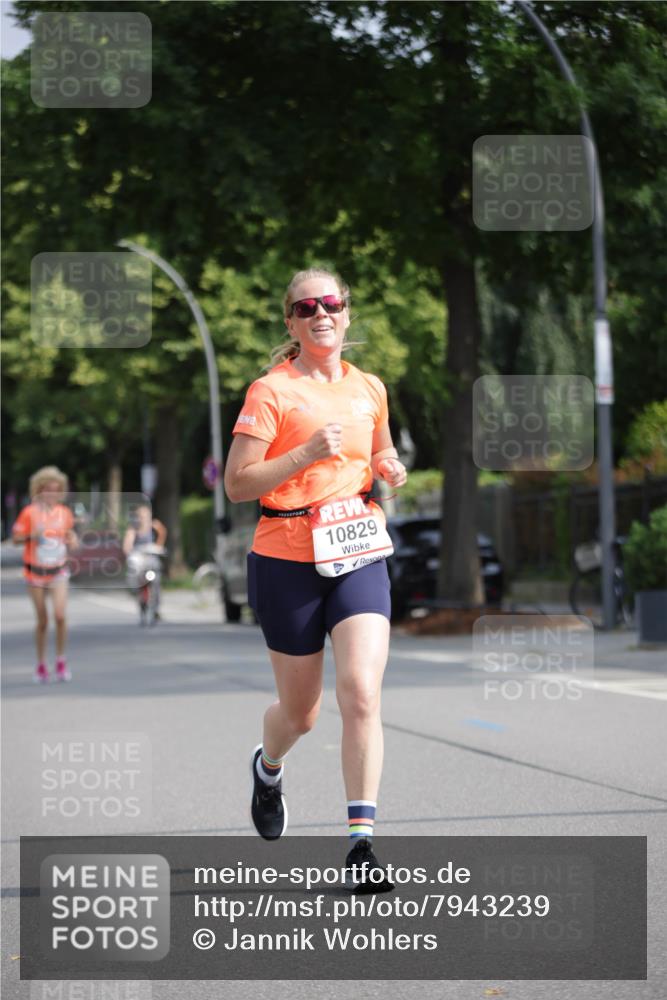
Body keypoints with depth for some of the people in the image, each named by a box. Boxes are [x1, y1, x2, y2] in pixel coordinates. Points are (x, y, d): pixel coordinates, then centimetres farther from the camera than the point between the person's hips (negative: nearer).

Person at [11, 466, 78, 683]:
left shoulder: (65, 513, 2)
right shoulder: (30, 512, -7)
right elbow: (16, 538, -2)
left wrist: (72, 541, -6)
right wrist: (32, 536, -20)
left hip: (58, 571, 1)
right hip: (36, 571, -1)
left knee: (60, 616, -15)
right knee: (42, 620, 4)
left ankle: (61, 661, 1)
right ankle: (41, 664, 20)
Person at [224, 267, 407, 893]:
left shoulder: (369, 389, 10)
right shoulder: (271, 392, -5)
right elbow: (237, 484, -10)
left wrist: (389, 471, 5)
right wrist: (307, 453, -20)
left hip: (359, 555, 3)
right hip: (287, 559, -3)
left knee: (361, 693, -16)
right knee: (301, 711, 9)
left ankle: (361, 841, -14)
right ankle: (267, 766, 46)